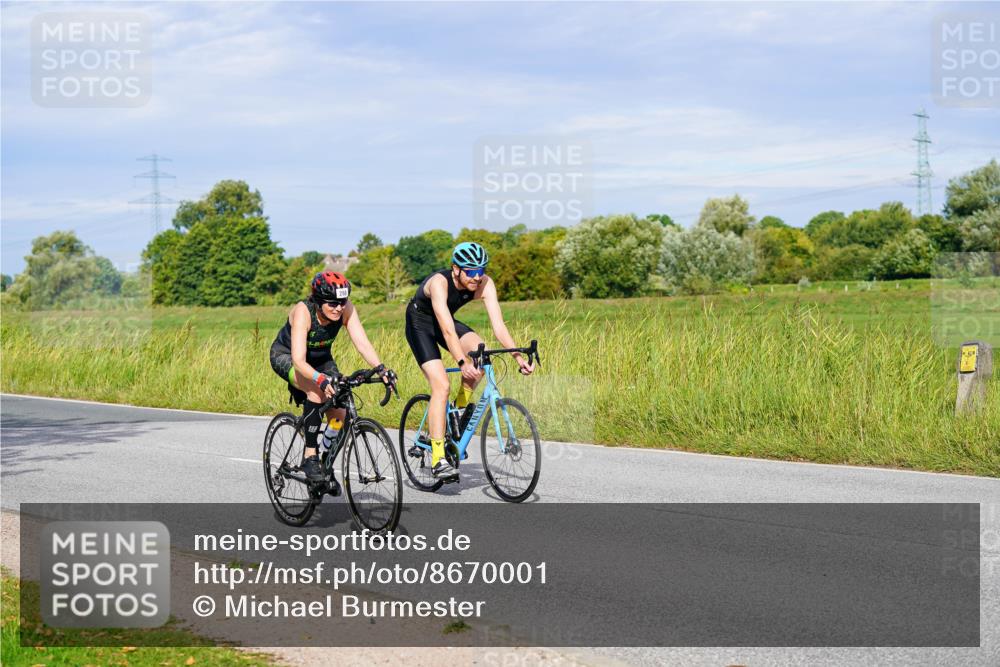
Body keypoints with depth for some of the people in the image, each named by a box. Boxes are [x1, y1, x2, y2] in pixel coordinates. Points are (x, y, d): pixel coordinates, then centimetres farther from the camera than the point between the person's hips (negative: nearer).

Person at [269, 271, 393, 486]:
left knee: (339, 414, -10)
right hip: (286, 356, -5)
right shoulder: (303, 312, -36)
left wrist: (380, 368, -48)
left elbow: (362, 343, -31)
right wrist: (321, 379, -60)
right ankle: (309, 457, -22)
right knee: (317, 392, -34)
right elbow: (299, 361, -44)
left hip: (320, 358, 5)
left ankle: (325, 465, 15)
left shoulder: (346, 309, -25)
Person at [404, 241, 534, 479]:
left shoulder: (485, 284, -20)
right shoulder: (439, 282, -34)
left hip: (446, 321, 5)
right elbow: (447, 331, -40)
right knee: (441, 386, -20)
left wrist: (518, 357, -36)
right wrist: (462, 363, -48)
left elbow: (498, 325, -24)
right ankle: (438, 459, -17)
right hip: (420, 323, -5)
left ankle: (460, 408, 0)